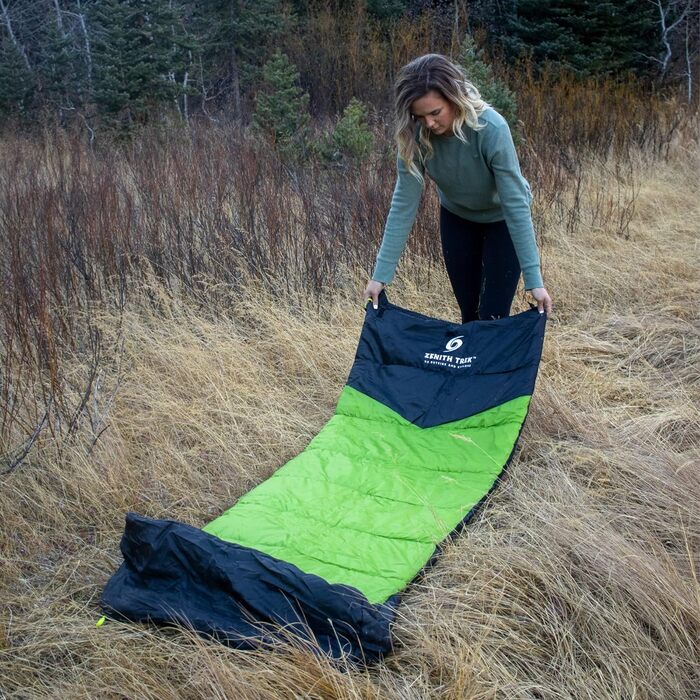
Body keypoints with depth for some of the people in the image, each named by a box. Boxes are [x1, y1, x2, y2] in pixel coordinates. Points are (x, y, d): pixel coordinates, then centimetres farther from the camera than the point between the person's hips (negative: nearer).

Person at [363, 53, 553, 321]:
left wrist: (534, 279, -36)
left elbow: (515, 204, -34)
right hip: (457, 217, 3)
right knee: (468, 312, 10)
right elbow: (404, 203, -21)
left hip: (501, 219, -3)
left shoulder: (491, 129, -35)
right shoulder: (415, 135, -25)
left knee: (492, 316, -4)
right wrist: (381, 274, -23)